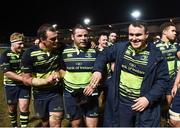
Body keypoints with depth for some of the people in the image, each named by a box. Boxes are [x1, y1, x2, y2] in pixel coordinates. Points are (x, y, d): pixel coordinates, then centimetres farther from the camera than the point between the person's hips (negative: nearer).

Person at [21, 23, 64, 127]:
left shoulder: (60, 49, -10)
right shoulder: (29, 54, -17)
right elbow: (26, 79, -13)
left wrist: (59, 73, -12)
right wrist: (47, 81, -23)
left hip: (57, 92, 0)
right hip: (40, 94, 0)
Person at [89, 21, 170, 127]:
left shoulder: (156, 56, -11)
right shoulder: (120, 48, -2)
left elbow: (163, 79, -7)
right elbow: (104, 55, 13)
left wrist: (149, 98, -17)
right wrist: (98, 70, -3)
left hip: (144, 104, -2)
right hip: (120, 102, 3)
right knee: (121, 124, 18)